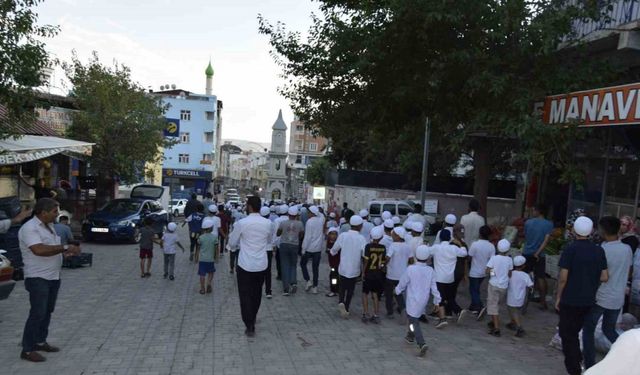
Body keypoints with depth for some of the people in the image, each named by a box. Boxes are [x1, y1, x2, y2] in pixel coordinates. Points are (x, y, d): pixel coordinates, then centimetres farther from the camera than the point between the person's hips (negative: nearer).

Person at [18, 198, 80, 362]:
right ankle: (27, 350, 5)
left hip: (53, 277, 9)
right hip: (38, 279, -9)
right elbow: (39, 250, -32)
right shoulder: (29, 228, -18)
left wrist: (66, 252, 3)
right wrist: (64, 247, -26)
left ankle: (40, 342, 28)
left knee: (47, 311, 15)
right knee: (37, 313, -5)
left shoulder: (49, 226, 12)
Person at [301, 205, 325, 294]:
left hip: (309, 248, -5)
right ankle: (315, 287, 13)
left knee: (303, 263, 15)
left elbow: (307, 237, -14)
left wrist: (303, 249, -9)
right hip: (318, 248, 5)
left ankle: (308, 281, 3)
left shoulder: (309, 221, -15)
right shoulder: (321, 220, 0)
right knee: (316, 267, 10)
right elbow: (323, 235, 4)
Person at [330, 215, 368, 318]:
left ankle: (341, 302, -7)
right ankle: (346, 309, 17)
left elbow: (334, 250, 2)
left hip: (343, 268, 1)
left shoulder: (342, 236, -10)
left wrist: (331, 251, 25)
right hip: (354, 270, -1)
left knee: (342, 287, 18)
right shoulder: (361, 239, -14)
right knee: (350, 289, 15)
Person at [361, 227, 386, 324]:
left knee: (365, 293, 11)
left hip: (369, 273, -3)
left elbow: (365, 261, -15)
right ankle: (376, 316, 16)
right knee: (375, 294, 14)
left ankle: (365, 314, 9)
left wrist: (363, 272, -6)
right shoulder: (383, 248, -5)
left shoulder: (368, 246, -16)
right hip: (379, 274, 3)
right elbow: (384, 262, 0)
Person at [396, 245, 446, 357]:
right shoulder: (430, 270, -5)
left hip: (413, 301, -5)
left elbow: (402, 284, -7)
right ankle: (410, 336, 43)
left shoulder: (410, 269, -18)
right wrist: (437, 301, 9)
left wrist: (397, 291, 12)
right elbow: (434, 287, -1)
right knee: (414, 318, 27)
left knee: (414, 322, -1)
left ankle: (422, 344, -17)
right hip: (424, 301, 5)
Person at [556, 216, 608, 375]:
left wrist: (558, 297, -4)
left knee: (567, 334, 8)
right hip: (588, 301, 5)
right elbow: (604, 277, 1)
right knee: (574, 332, 23)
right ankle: (578, 361, 30)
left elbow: (563, 277, -15)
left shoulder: (570, 249, -15)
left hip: (570, 300, -5)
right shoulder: (599, 251, -1)